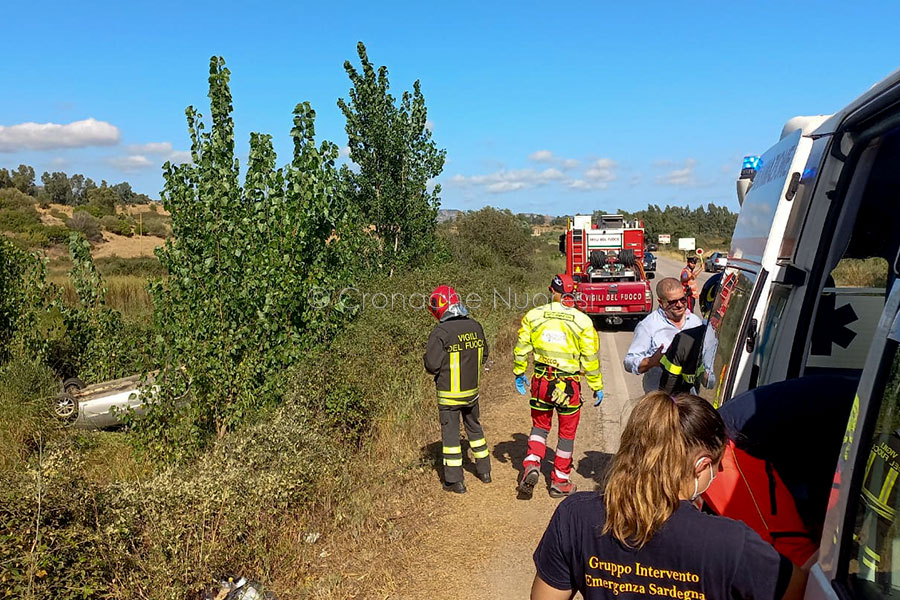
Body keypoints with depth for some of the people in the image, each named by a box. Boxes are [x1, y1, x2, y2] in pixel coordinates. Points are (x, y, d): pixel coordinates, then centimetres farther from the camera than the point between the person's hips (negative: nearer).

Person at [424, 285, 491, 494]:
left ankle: (454, 481, 12)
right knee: (474, 428, 22)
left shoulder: (441, 332, -19)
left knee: (450, 433, 5)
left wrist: (440, 371, 3)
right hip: (472, 390, 6)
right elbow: (483, 355, 9)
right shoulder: (475, 326, -1)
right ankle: (484, 470, 34)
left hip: (449, 393, -5)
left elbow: (432, 364, -18)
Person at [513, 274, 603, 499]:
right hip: (569, 384, -1)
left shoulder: (533, 316, -4)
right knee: (567, 433, 14)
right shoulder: (583, 321, -8)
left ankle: (532, 464, -2)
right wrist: (597, 387, 6)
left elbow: (522, 348, 2)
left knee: (540, 426, 20)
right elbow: (590, 358, -5)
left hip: (541, 380, 2)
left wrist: (519, 373, 17)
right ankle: (559, 482, 22)